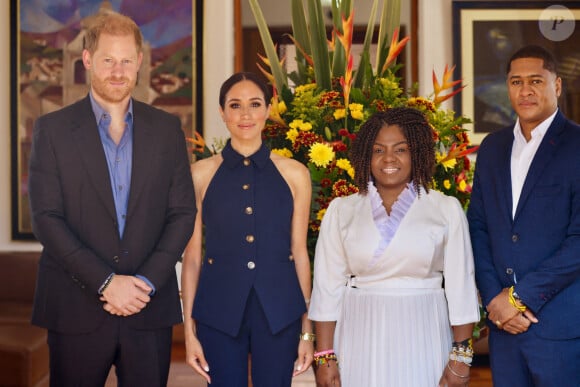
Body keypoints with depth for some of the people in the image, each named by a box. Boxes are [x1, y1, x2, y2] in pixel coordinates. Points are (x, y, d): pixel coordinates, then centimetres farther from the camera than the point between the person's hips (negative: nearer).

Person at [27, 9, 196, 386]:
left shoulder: (167, 128, 7)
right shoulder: (53, 128, 1)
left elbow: (183, 213, 4)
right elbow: (46, 218, -5)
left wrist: (146, 282, -8)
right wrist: (105, 282, -13)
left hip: (150, 307, 2)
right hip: (76, 310, -1)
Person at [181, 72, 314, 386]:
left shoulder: (294, 174, 3)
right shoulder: (201, 174, 2)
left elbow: (299, 252, 5)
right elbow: (192, 255, 3)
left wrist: (307, 330, 5)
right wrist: (189, 329, 1)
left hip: (278, 310, 1)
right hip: (219, 310, 0)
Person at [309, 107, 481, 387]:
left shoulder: (446, 209, 0)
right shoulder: (341, 211, 3)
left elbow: (460, 287, 0)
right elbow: (328, 287, 1)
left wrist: (461, 356, -3)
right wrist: (324, 357, -3)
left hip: (422, 340, 0)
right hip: (359, 341, 1)